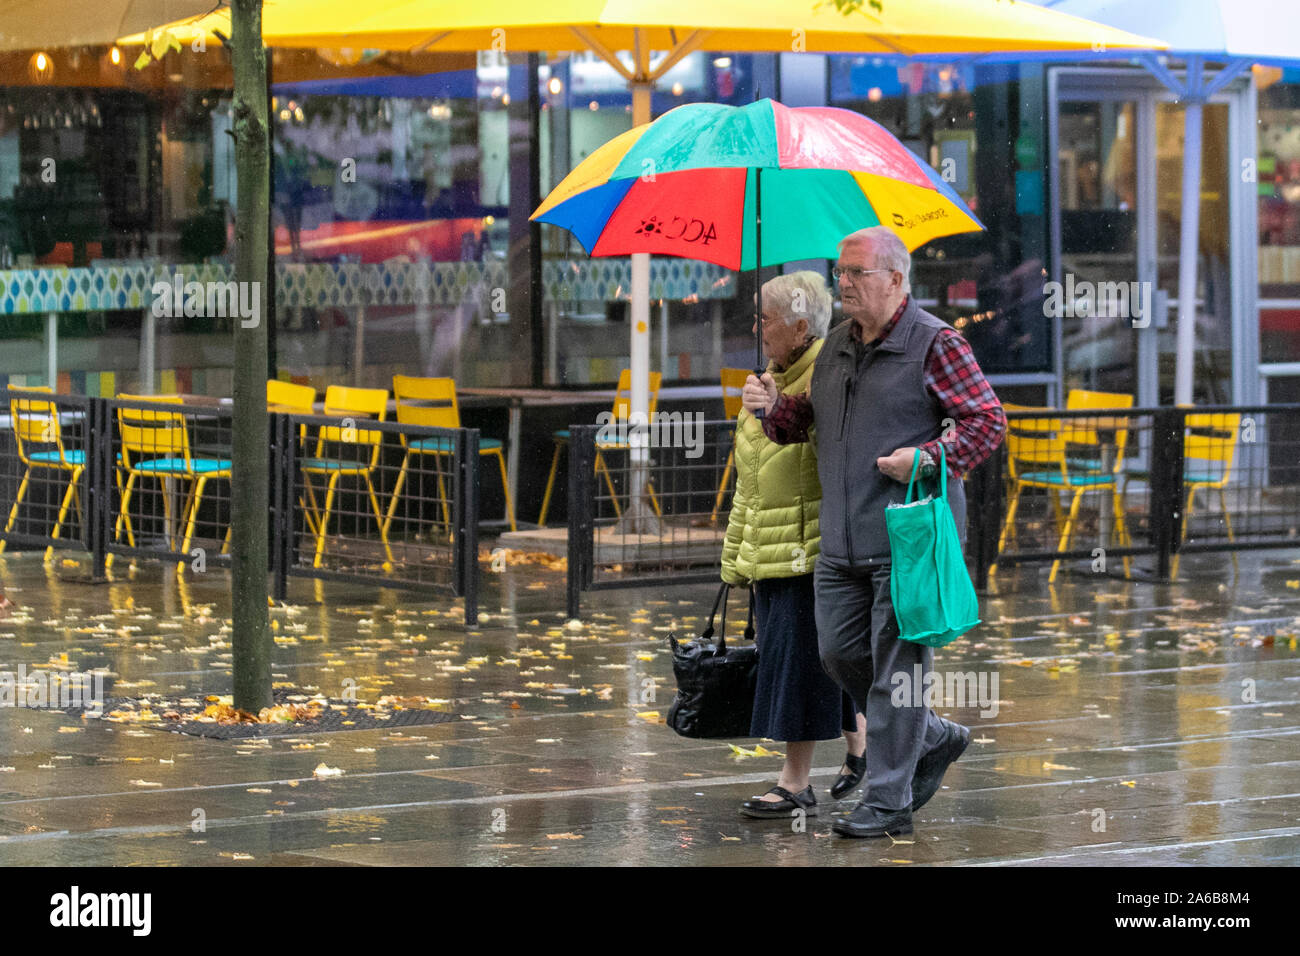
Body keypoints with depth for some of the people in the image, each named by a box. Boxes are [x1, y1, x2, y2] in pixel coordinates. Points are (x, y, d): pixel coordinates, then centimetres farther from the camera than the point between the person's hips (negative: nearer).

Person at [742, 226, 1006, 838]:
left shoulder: (934, 344, -6)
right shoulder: (835, 346, 15)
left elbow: (988, 421, -8)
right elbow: (810, 419, 25)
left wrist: (927, 458, -20)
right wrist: (774, 408, 4)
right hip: (842, 544, 8)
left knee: (896, 666, -3)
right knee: (840, 653, 9)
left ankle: (888, 801, 4)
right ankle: (934, 740, 29)